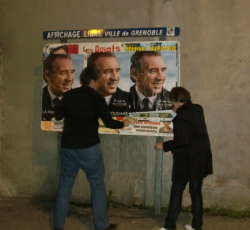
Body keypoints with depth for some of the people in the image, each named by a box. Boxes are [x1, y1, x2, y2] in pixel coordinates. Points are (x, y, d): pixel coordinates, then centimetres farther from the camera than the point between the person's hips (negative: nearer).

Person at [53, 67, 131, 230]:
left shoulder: (69, 95, 4)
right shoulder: (97, 97, -6)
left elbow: (58, 116, 13)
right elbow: (109, 122, -6)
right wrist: (123, 124, 12)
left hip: (68, 146, 4)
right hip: (89, 147, -4)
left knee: (65, 183, 13)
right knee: (97, 185, 7)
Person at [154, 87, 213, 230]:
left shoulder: (182, 115, -17)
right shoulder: (198, 109, 7)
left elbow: (182, 140, -22)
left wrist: (164, 146, -10)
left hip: (187, 160, -7)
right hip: (200, 158, 8)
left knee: (177, 190, 3)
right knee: (196, 191, 13)